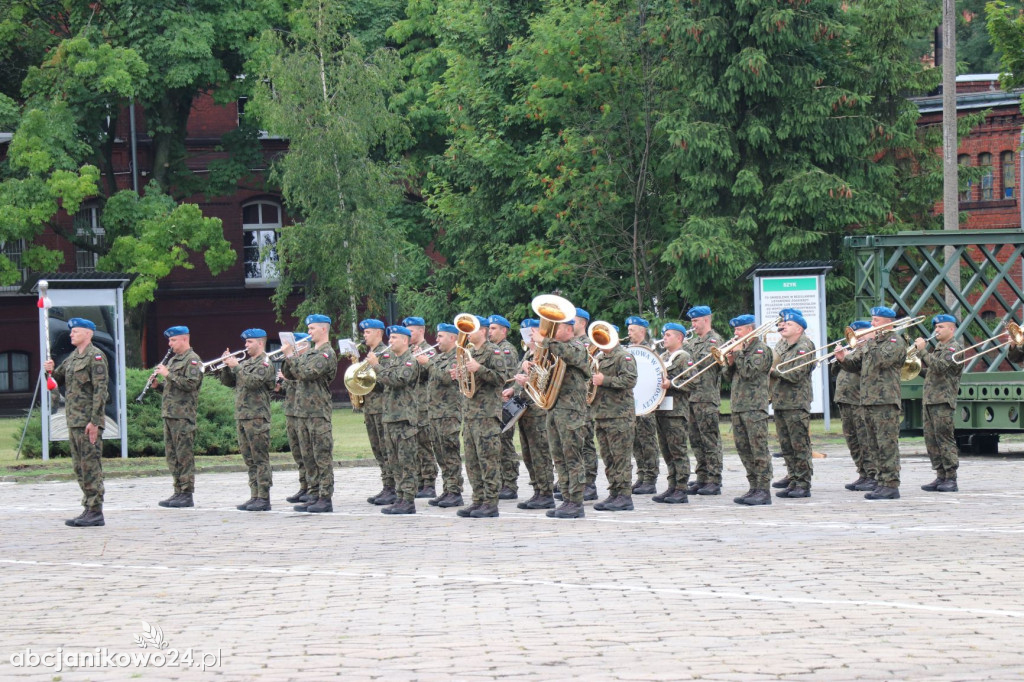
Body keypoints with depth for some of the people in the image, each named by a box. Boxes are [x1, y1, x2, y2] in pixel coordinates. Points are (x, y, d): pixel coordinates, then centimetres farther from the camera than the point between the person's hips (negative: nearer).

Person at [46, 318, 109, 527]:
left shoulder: (95, 357, -10)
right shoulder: (73, 357, 17)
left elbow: (100, 390, -16)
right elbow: (59, 380, 26)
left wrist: (94, 421, -21)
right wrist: (51, 371, 1)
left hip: (88, 421, -9)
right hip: (74, 421, 9)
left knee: (91, 465, -8)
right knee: (80, 467, 11)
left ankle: (95, 512, -7)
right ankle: (88, 509, 16)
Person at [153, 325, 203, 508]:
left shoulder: (192, 360, -7)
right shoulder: (173, 360, 21)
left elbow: (191, 384, -20)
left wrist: (168, 374, -16)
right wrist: (158, 385, 7)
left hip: (183, 415, -9)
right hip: (169, 414, 9)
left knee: (184, 455, -8)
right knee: (172, 455, 9)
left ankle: (187, 495, -7)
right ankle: (178, 492, 13)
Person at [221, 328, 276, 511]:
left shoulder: (264, 364, -6)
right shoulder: (246, 362, 19)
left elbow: (253, 381, -22)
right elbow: (228, 382, 18)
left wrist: (236, 366, -16)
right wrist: (227, 366, 2)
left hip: (257, 417, -9)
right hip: (242, 417, 9)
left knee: (261, 459, -8)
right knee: (250, 460, 9)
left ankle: (264, 498, -9)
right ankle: (255, 496, 13)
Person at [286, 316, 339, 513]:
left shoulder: (327, 354, -10)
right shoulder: (309, 352, 18)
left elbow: (307, 373, -22)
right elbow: (289, 374, 18)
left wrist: (291, 356, -11)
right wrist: (288, 357, 1)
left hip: (319, 413, -9)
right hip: (304, 412, 9)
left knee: (322, 457, -7)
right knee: (309, 458, 10)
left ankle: (326, 498, -6)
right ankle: (313, 496, 15)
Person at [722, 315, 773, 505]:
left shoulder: (761, 349, -6)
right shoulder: (743, 348, 19)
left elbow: (750, 372, -20)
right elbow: (731, 377, 20)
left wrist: (738, 354, -11)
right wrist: (730, 363, 2)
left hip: (755, 407, -9)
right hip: (738, 407, 9)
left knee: (759, 450, -9)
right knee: (744, 450, 9)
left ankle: (763, 491, -10)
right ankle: (754, 488, 14)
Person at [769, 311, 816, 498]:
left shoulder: (804, 347, -9)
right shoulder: (781, 344, 16)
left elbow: (796, 375, -18)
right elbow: (771, 364, 18)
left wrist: (775, 370, -9)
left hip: (796, 404, -8)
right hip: (779, 402, 8)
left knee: (800, 446, -6)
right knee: (786, 446, 10)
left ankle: (803, 484, -4)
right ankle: (793, 480, 15)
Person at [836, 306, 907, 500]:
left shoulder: (895, 341, -5)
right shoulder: (872, 341, 22)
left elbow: (882, 359, -22)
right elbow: (857, 364, 21)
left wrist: (865, 345, -16)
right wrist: (844, 359, 3)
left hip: (886, 402, -9)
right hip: (869, 402, 9)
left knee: (887, 445, -10)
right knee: (876, 446, 10)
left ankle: (891, 485, -11)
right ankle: (884, 483, 14)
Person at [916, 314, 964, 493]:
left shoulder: (953, 348, -7)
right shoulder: (938, 348, 22)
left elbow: (939, 367, -22)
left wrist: (922, 350, -18)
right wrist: (919, 367, 10)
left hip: (943, 400, -9)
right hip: (930, 400, 9)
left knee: (944, 439, -9)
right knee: (931, 440, 7)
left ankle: (951, 479, -7)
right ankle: (940, 477, 11)